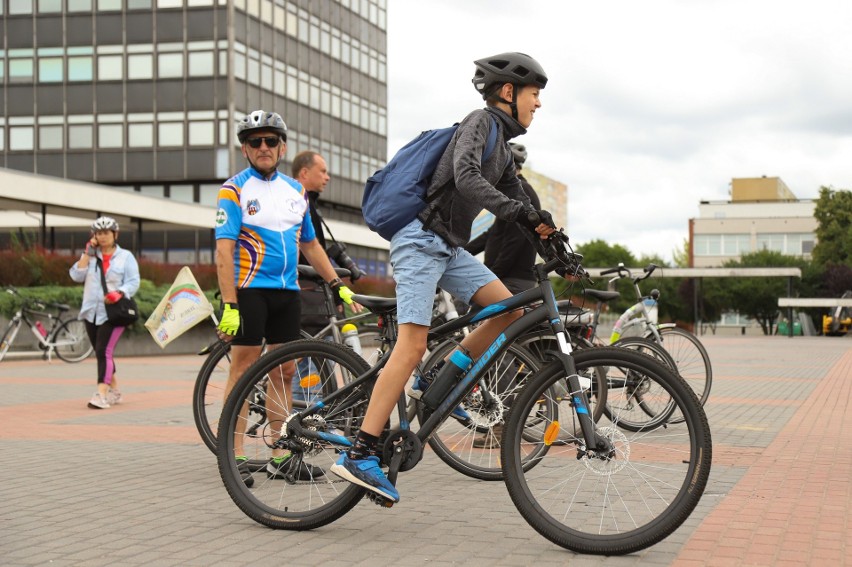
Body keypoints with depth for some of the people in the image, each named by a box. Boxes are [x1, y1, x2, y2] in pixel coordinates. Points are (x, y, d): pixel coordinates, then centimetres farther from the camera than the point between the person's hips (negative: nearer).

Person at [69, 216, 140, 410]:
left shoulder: (125, 256, 4)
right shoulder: (90, 256, 13)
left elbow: (133, 282, -4)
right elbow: (77, 275, 1)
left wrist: (118, 293, -22)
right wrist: (88, 253, -3)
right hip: (91, 311, 5)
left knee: (104, 351, -17)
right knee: (101, 353, 12)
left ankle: (101, 394, -23)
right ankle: (114, 390, 25)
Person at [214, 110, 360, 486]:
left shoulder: (295, 191, 14)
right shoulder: (235, 190, -4)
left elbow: (310, 245, 21)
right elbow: (224, 250, -11)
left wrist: (339, 286, 15)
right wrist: (229, 305, -20)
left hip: (287, 290, 6)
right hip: (249, 289, -6)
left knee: (284, 372, 6)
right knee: (243, 369, -6)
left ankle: (281, 457, 12)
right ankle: (235, 458, -2)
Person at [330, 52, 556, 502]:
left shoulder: (502, 148, 20)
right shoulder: (481, 121, -7)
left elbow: (520, 208, 20)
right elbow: (466, 178, -26)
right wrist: (518, 211, -32)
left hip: (448, 247, 9)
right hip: (422, 239, -9)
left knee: (510, 309, -2)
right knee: (413, 344, -17)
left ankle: (439, 381, 8)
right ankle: (360, 454, -18)